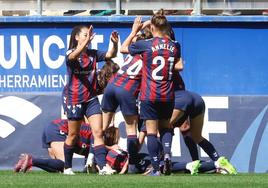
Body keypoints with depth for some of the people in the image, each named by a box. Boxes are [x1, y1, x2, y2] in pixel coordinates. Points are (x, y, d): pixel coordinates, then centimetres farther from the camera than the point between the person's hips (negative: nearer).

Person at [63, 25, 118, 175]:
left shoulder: (93, 54, 6)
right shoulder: (70, 54, -8)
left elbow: (110, 55, -3)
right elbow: (73, 56, -31)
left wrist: (115, 44, -24)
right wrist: (86, 41, -48)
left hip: (91, 98, 4)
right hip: (75, 99, -4)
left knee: (98, 132, -8)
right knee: (73, 135, 7)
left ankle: (103, 167, -16)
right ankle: (67, 167, 22)